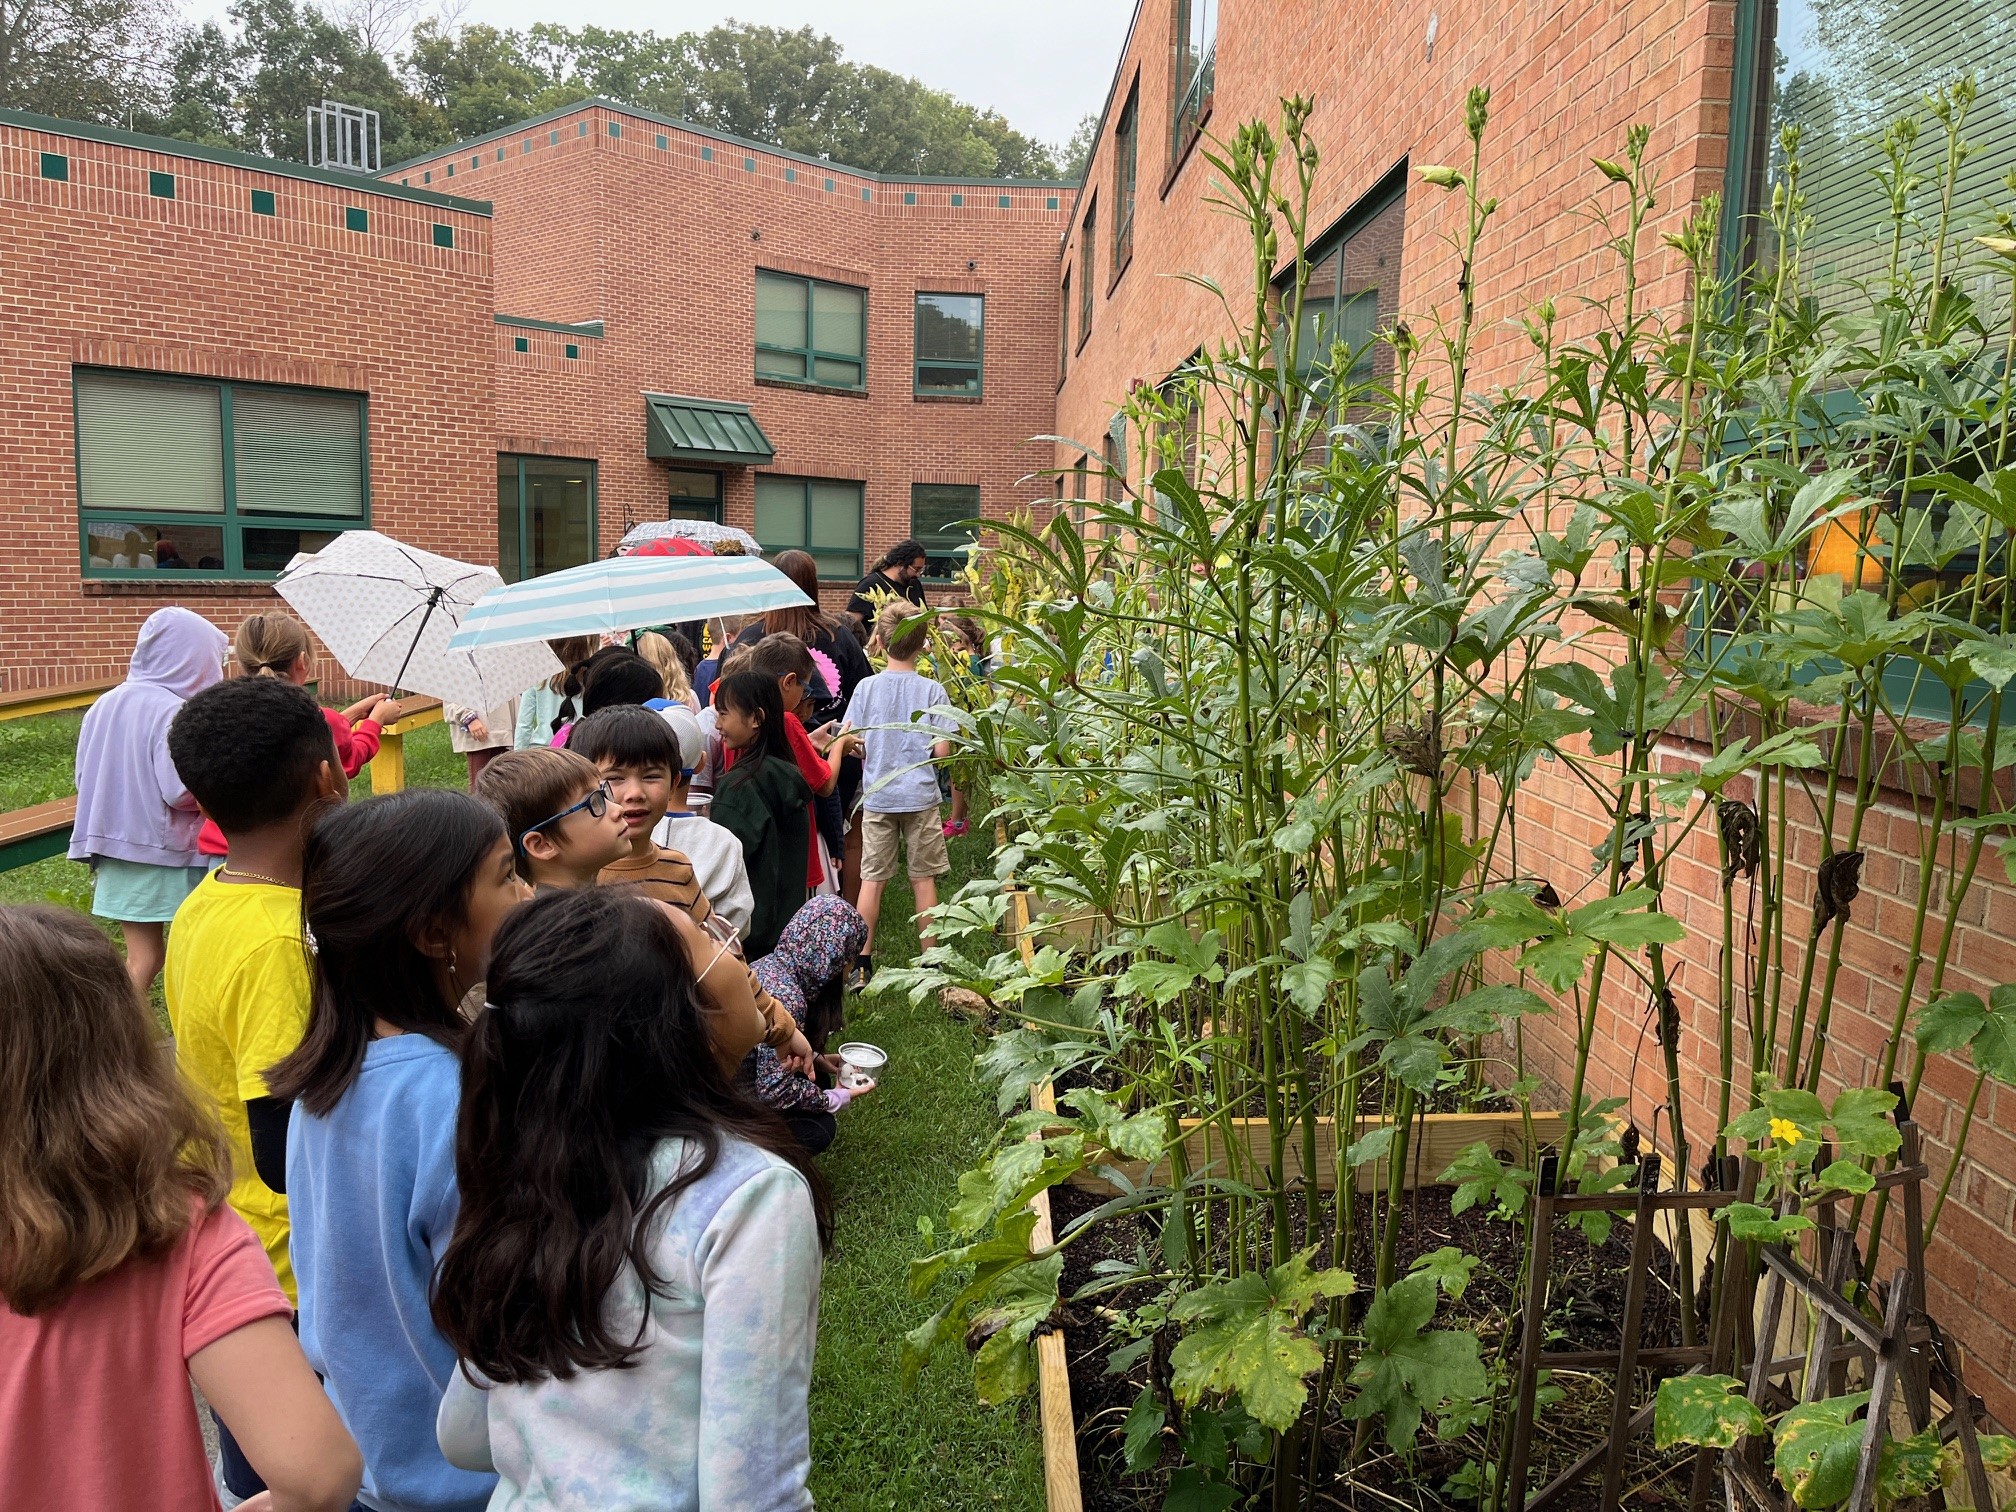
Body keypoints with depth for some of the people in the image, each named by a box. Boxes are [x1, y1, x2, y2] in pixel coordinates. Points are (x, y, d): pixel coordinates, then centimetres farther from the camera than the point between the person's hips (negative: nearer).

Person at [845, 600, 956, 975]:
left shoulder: (866, 688, -4)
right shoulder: (932, 691, -8)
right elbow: (941, 750, -10)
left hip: (877, 797, 1)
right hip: (920, 796, -1)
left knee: (872, 879, 7)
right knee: (923, 879, 8)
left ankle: (862, 959, 11)